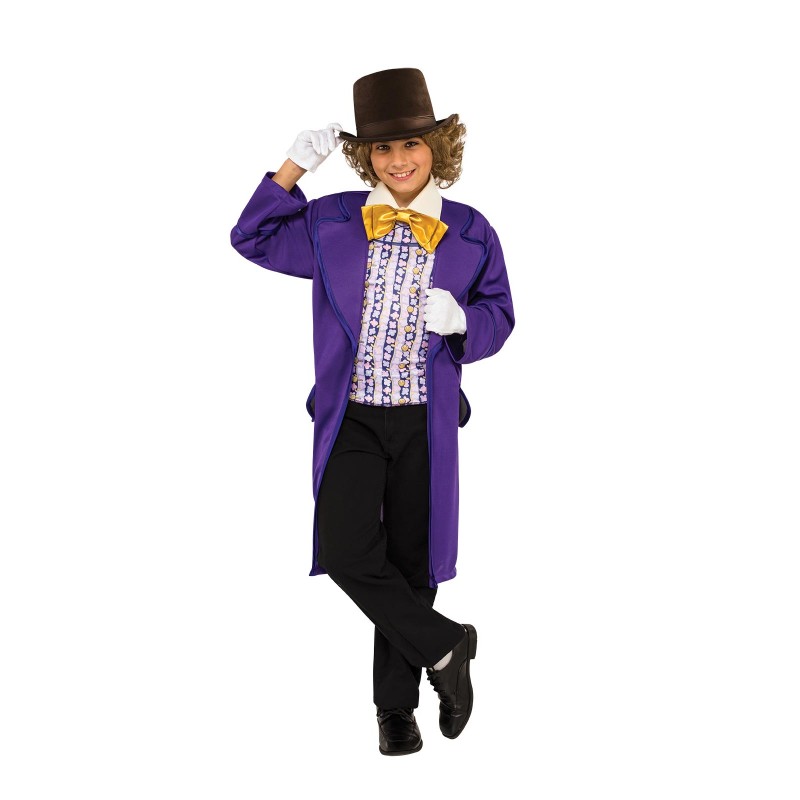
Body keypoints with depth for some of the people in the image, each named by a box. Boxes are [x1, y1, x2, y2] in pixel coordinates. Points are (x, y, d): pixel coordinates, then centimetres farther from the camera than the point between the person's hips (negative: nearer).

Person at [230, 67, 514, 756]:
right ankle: (445, 647, 6)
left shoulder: (469, 233, 2)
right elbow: (254, 237, 13)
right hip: (350, 419, 0)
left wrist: (464, 320, -15)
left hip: (424, 422, 0)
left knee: (410, 561, 7)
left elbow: (499, 314, 9)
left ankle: (396, 705, 25)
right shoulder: (332, 222, 4)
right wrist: (296, 165, 2)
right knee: (347, 552, -16)